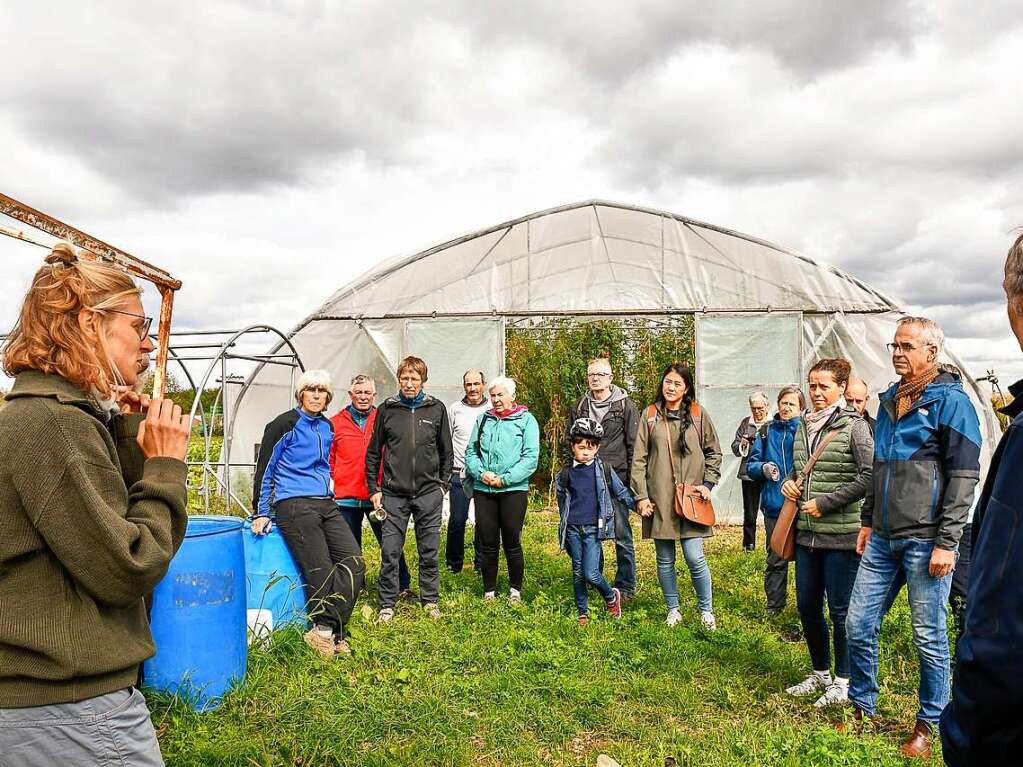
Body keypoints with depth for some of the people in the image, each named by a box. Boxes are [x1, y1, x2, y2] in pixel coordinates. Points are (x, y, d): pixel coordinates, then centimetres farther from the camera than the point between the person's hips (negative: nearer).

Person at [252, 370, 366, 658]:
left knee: (354, 563, -6)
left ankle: (324, 630, -1)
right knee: (321, 573, -11)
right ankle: (328, 632, 4)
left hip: (326, 505, 7)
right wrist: (261, 513, -3)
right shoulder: (285, 424, -5)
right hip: (294, 506, -7)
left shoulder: (326, 427, 15)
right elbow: (264, 469, -3)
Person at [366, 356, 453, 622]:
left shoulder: (437, 409, 3)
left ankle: (430, 600, 22)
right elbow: (373, 452, 7)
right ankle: (387, 604, 15)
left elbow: (446, 451, 10)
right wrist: (374, 489, 4)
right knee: (390, 552, 2)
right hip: (394, 493, 0)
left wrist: (443, 484, 6)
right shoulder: (387, 409, 2)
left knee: (429, 550, 8)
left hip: (429, 493, 0)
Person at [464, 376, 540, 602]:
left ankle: (515, 590, 20)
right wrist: (481, 473, -9)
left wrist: (505, 479, -14)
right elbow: (471, 451, 10)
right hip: (483, 490, 3)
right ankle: (489, 590, 20)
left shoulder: (526, 420, 2)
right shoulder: (483, 419, 14)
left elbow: (531, 457, -6)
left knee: (512, 542, 2)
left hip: (513, 490, -3)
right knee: (487, 543, 7)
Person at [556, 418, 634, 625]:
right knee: (578, 573, 9)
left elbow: (621, 492, 10)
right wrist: (564, 529, 20)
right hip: (573, 529, 2)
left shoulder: (603, 470, 0)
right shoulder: (565, 474, 4)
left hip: (593, 529, -2)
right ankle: (583, 612, 24)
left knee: (591, 573, -10)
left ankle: (611, 596, 18)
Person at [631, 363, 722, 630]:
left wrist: (708, 484, 1)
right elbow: (639, 459, 3)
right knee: (665, 560, 9)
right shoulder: (651, 415, 4)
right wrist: (641, 496, -3)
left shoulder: (698, 414, 2)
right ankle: (673, 610, 26)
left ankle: (706, 611, 17)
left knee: (695, 558, -4)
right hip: (658, 499, 1)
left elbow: (714, 452, 12)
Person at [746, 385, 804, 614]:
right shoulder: (767, 431, 9)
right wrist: (763, 468, -9)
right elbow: (751, 465, 11)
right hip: (774, 505, 3)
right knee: (776, 559, 10)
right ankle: (774, 606, 23)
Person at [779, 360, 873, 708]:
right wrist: (789, 482, 2)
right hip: (807, 532, 7)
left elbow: (868, 476, -14)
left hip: (842, 534, -7)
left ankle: (843, 681, 21)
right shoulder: (804, 425, 11)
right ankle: (820, 673, 32)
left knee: (840, 611, 4)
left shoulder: (854, 425, -9)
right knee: (807, 606, 14)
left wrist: (824, 503, -15)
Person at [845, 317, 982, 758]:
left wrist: (946, 542, -15)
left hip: (924, 540, -6)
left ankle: (928, 724, 22)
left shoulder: (950, 401, -8)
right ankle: (862, 710, 24)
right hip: (883, 538, 7)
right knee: (859, 626, 8)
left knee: (929, 637, 5)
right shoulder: (890, 400, 14)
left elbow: (964, 477, -12)